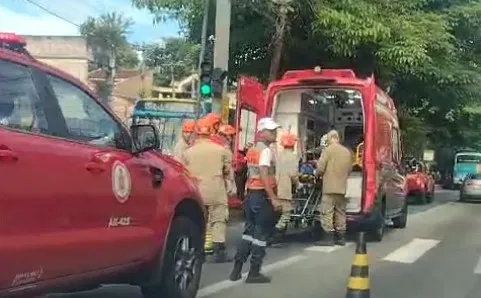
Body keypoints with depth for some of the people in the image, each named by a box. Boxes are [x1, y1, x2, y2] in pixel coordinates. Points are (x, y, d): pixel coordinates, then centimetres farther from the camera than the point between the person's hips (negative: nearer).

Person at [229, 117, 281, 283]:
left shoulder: (251, 150, 15)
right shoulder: (266, 151, -13)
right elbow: (264, 176, -23)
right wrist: (273, 198, -24)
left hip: (250, 194, 9)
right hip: (262, 196, -9)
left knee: (248, 231, 15)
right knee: (261, 235, -1)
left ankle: (236, 270, 14)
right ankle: (254, 273, 2)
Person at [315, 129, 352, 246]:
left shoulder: (328, 150, -10)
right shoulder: (347, 151, 10)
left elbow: (320, 168, -13)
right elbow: (349, 169, 14)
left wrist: (318, 173, 8)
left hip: (329, 187, -7)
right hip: (342, 187, 7)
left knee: (327, 212, -3)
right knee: (340, 212, 12)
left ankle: (328, 238, -5)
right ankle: (341, 237, 15)